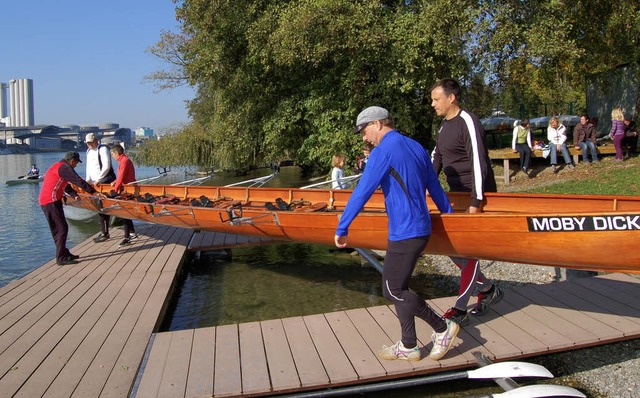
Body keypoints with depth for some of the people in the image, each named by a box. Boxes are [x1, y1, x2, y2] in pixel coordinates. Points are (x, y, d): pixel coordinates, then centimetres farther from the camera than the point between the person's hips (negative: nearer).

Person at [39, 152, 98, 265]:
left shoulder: (58, 166, 22)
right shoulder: (64, 167, -11)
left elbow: (65, 185, 30)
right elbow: (79, 181, -17)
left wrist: (74, 194, 21)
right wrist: (94, 191, -14)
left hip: (45, 201, 11)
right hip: (51, 202, -11)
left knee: (57, 230, 16)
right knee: (62, 228, -7)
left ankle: (64, 254, 24)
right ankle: (61, 258, -6)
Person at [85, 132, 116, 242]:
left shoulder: (103, 149, -8)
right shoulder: (89, 152, 18)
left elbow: (106, 167, -16)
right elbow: (89, 167, 23)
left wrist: (98, 180, -15)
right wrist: (88, 179, 11)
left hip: (106, 181, -8)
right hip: (95, 183, 8)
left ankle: (105, 233, -7)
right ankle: (104, 232, 13)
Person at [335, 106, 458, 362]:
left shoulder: (383, 151, -11)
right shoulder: (416, 148, 14)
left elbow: (362, 192, -14)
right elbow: (435, 188, 21)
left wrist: (342, 228, -8)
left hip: (404, 233, -9)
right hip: (421, 228, 9)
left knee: (393, 290, 0)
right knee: (397, 287, 14)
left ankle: (443, 328, 10)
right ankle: (408, 346, 21)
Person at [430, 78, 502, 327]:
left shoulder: (468, 122, -16)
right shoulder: (445, 125, 13)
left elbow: (479, 164, -22)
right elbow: (436, 160, 19)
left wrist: (476, 203, -25)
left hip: (476, 195, -9)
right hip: (456, 195, 9)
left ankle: (459, 311, 4)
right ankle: (488, 290, 26)